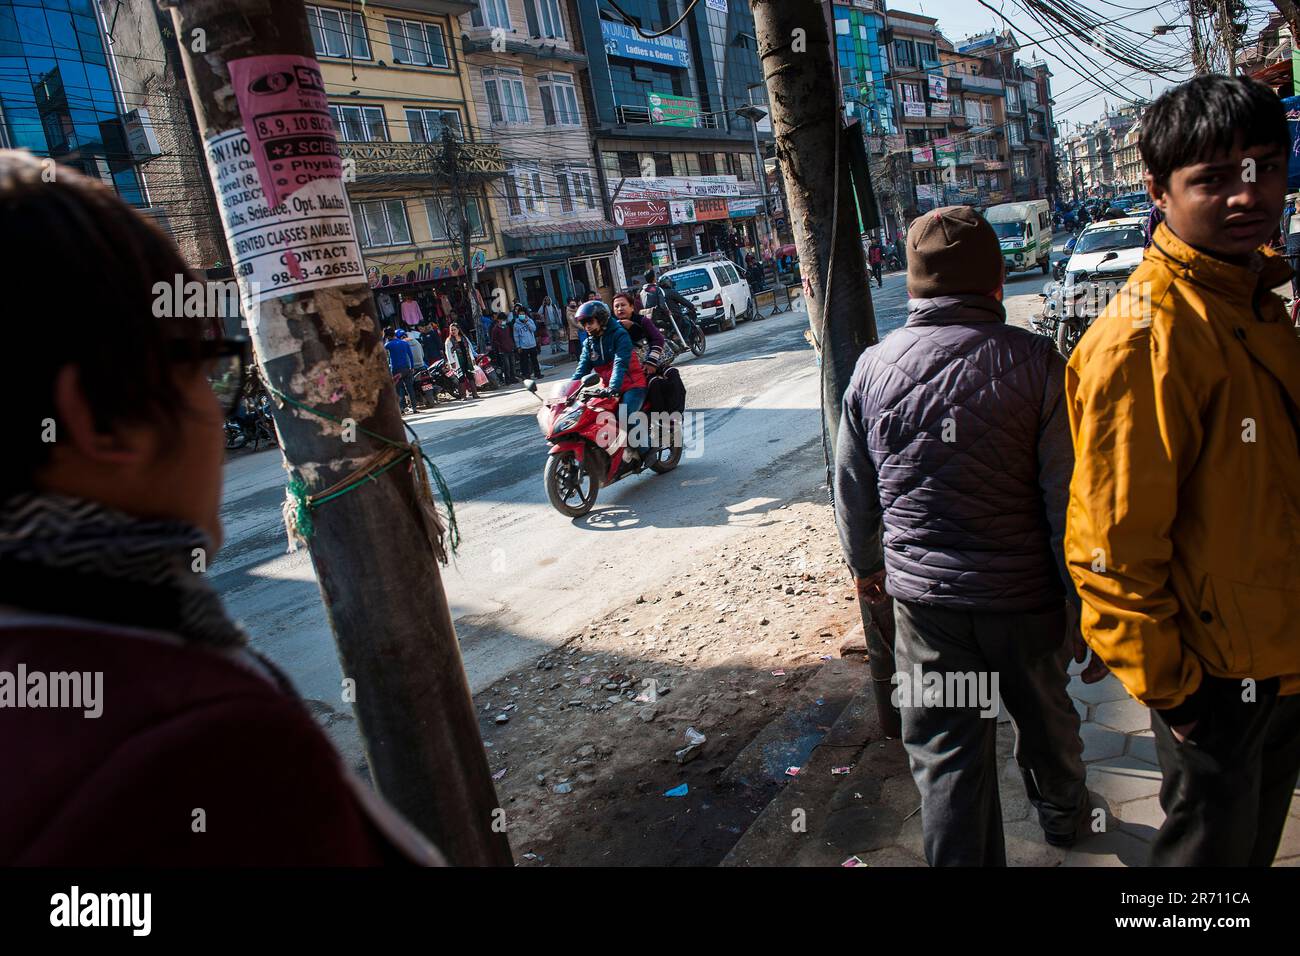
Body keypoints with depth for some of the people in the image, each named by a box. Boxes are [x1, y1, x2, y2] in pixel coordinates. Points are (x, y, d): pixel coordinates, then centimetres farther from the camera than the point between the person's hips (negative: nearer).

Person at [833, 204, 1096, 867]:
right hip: (1026, 593, 0)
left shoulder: (873, 367, -5)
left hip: (924, 596, 0)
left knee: (946, 757, 10)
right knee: (1045, 719, 26)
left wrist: (865, 564, 21)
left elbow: (853, 488, 4)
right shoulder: (1034, 360, -13)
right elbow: (1068, 496, -12)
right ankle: (1062, 814, 52)